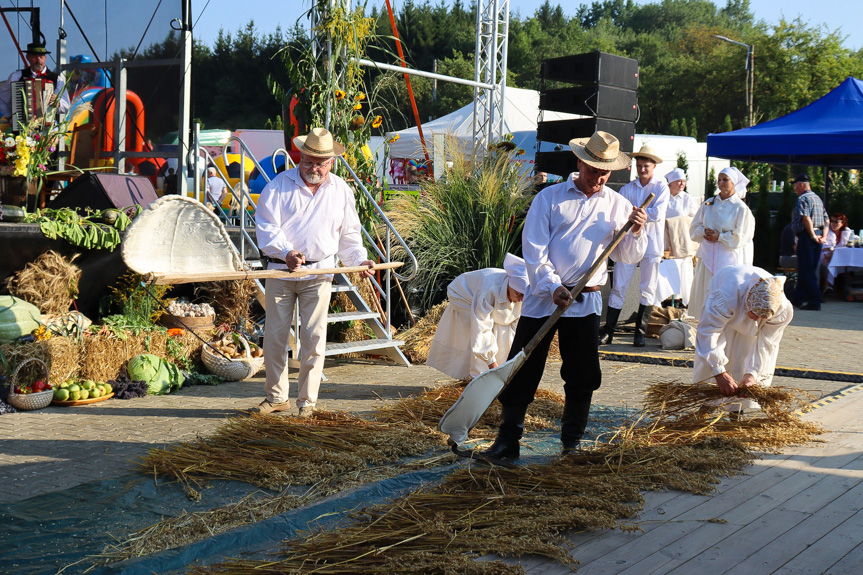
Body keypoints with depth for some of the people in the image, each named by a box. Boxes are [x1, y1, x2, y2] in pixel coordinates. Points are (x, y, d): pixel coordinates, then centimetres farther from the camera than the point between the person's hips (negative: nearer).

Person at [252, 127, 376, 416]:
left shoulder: (341, 191, 10)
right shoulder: (280, 185, 2)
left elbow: (349, 233, 17)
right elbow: (266, 226, -5)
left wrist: (359, 259, 1)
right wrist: (285, 252, -20)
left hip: (318, 274, 0)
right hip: (280, 271, 0)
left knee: (313, 337, -3)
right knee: (274, 335, 4)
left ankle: (307, 400, 7)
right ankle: (277, 397, 17)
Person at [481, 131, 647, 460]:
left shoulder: (618, 206, 8)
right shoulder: (549, 198, 2)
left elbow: (629, 258, 9)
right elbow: (533, 249, -4)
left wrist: (635, 233, -11)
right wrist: (553, 286, -15)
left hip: (586, 302, 2)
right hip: (543, 297, -1)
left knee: (583, 377, 5)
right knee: (521, 371, -2)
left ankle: (572, 442, 21)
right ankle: (508, 441, 8)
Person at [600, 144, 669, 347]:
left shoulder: (661, 187, 3)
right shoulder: (627, 188, 10)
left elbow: (657, 214, -11)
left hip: (651, 245, -2)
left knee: (648, 290, 4)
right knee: (619, 288, -1)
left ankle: (640, 333, 12)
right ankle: (607, 332, 1)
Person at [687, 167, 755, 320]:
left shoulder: (741, 208, -2)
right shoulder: (708, 204, 11)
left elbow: (740, 237, -8)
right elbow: (694, 228, 11)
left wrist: (719, 237, -13)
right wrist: (705, 231, -8)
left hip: (729, 258, -4)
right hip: (708, 257, 4)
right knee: (704, 295, 4)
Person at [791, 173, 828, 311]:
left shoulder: (803, 198, -10)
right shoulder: (817, 198, 19)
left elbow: (806, 218, -23)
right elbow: (826, 220, 15)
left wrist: (813, 236, -19)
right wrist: (823, 236, 6)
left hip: (806, 236, -9)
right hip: (818, 236, 9)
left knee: (807, 271, -7)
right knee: (809, 269, 15)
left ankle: (815, 302, -10)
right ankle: (799, 298, 24)